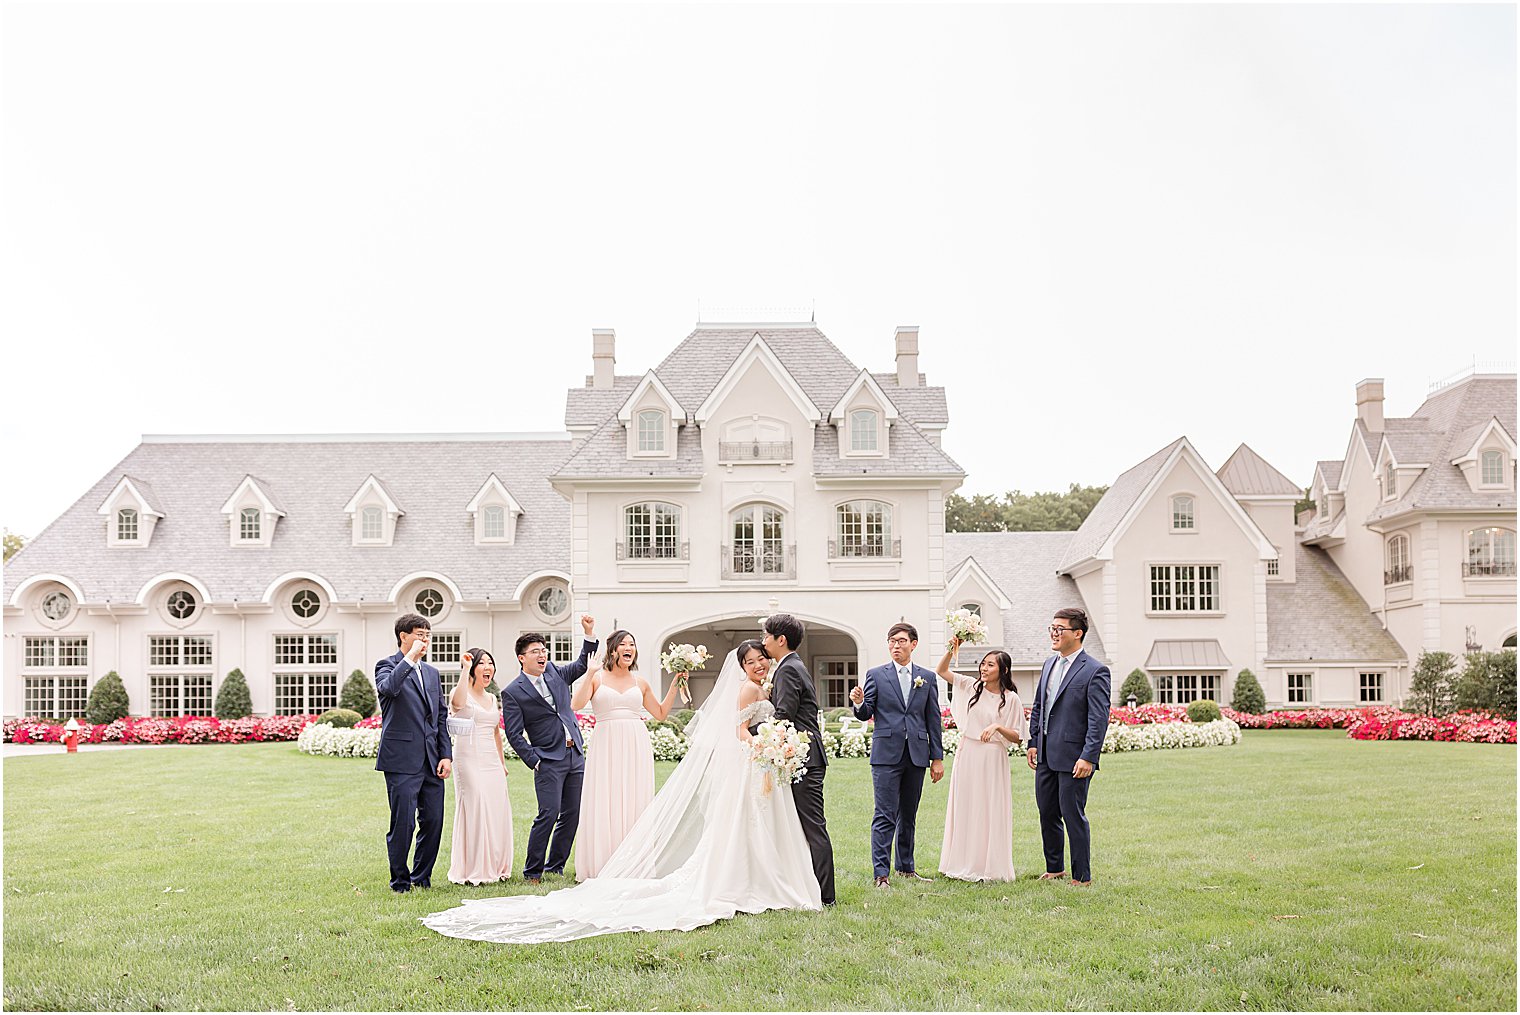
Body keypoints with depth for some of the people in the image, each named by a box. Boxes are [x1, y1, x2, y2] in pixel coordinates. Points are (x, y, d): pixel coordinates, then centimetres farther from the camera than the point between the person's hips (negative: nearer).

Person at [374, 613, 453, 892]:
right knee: (402, 823, -3)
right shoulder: (387, 665, -2)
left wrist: (446, 754, 9)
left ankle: (422, 878, 20)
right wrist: (410, 658, -23)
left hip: (431, 761, 6)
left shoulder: (431, 672, 18)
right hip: (402, 761, -6)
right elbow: (388, 688, -27)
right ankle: (400, 881, 11)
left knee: (433, 822, 7)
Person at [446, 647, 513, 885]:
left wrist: (502, 762, 23)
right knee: (474, 809, -10)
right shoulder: (462, 693, -4)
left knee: (497, 810, 5)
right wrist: (465, 669, -26)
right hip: (469, 759, -7)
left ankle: (494, 866, 16)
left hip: (492, 761, 7)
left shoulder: (492, 699, 17)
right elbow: (458, 702, -30)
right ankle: (472, 870, -3)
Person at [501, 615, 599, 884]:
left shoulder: (555, 673, 11)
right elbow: (514, 735, -7)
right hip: (549, 760, -6)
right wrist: (534, 762, -12)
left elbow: (583, 664, 22)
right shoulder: (512, 693, -6)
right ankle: (532, 872, -2)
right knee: (549, 813, -14)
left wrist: (589, 634, 8)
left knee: (572, 815, 7)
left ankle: (555, 866, 18)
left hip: (576, 756, 6)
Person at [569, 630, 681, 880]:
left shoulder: (639, 682, 13)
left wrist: (675, 686, 12)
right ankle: (602, 867, 3)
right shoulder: (596, 677, 4)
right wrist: (590, 674, -14)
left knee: (636, 804, 1)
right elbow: (576, 704, -10)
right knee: (605, 805, -4)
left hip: (636, 747, 3)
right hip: (606, 747, -3)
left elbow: (661, 712, 20)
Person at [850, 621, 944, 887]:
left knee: (908, 815, 12)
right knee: (885, 816, -6)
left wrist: (938, 758, 7)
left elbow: (934, 720, 10)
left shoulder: (927, 678, 10)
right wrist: (859, 703, -20)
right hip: (887, 754, -3)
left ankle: (906, 867, 22)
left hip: (917, 755, 3)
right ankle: (881, 873, -5)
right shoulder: (876, 675, 4)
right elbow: (866, 714, 3)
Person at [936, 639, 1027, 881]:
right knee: (965, 808, 8)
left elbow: (1017, 737, -3)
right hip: (967, 755, 4)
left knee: (989, 811, 1)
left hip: (992, 759, -3)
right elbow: (941, 671, 6)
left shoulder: (1011, 699, -5)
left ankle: (990, 868, 10)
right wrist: (952, 651, -9)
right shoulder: (972, 686, 4)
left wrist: (997, 727, -20)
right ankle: (964, 864, 17)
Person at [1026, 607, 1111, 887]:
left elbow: (1099, 719, -15)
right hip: (1046, 756, 8)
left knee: (1073, 816, -1)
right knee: (1047, 814, 15)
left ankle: (1082, 877, 10)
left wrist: (1088, 758, -20)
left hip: (1073, 758, -7)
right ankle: (1054, 868, 31)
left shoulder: (1095, 671, -11)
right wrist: (1033, 743, 13)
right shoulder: (1049, 664, 12)